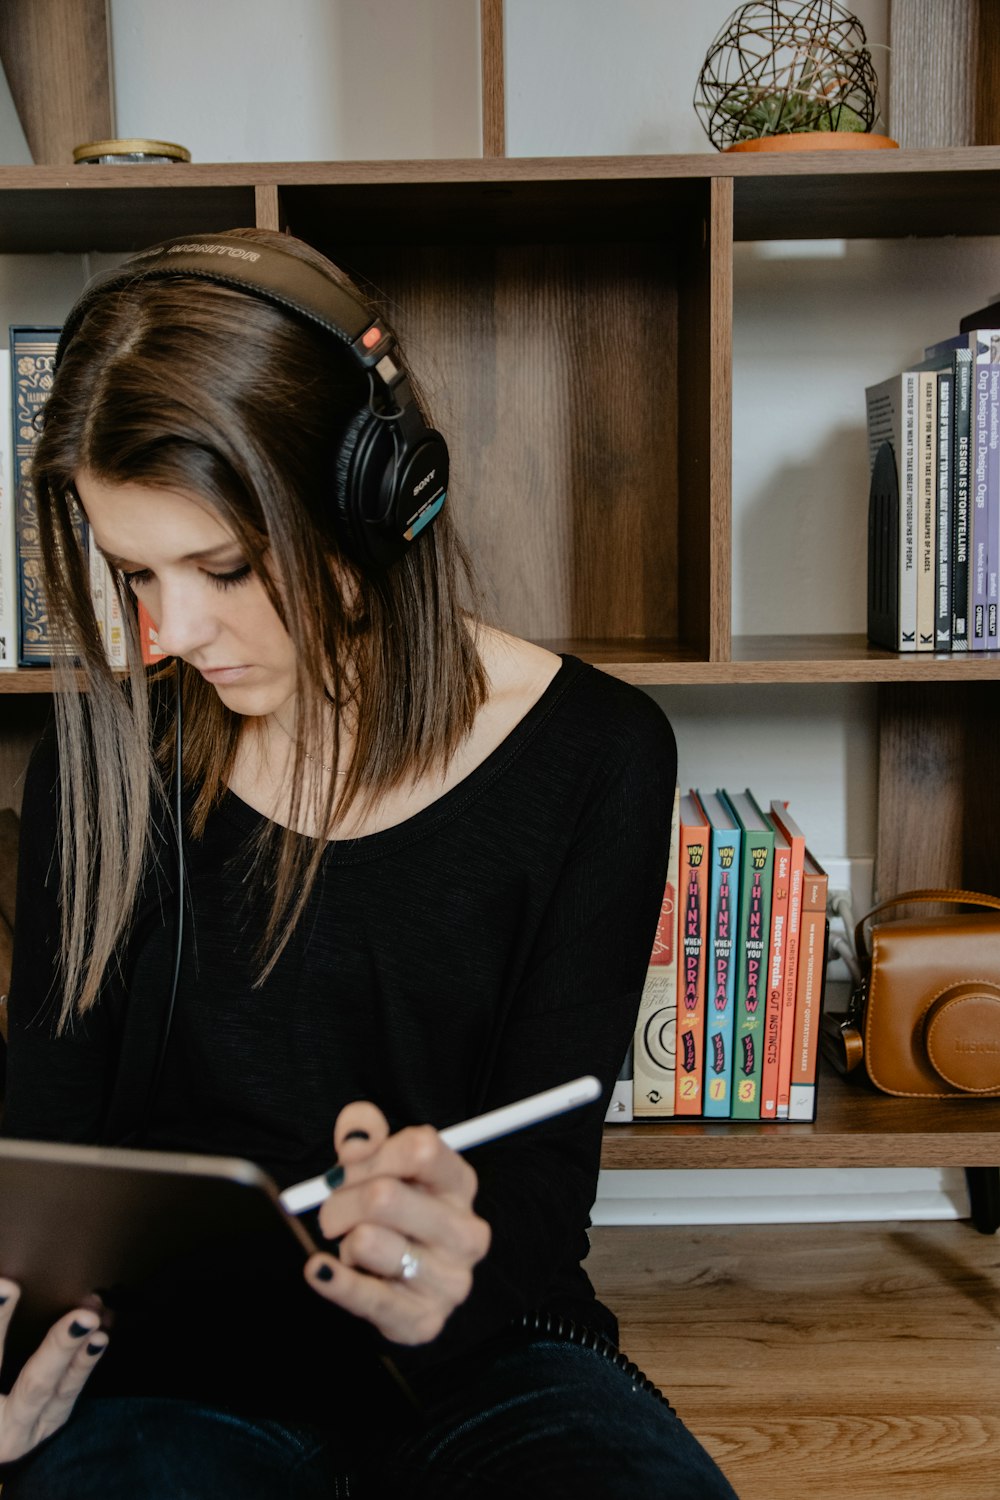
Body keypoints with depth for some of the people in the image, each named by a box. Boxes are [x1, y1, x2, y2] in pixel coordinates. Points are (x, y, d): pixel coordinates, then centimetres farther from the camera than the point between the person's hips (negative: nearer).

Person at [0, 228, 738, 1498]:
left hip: (482, 1353, 0)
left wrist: (453, 1270, -32)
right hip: (174, 1359, 1)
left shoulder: (588, 757, -7)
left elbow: (543, 1168, -9)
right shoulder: (106, 760, -1)